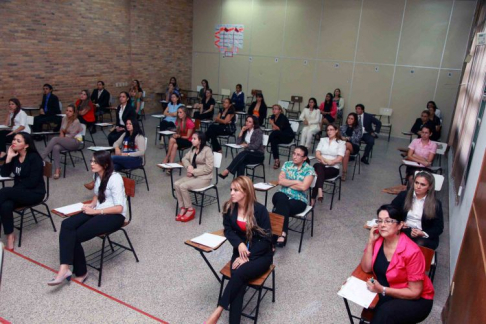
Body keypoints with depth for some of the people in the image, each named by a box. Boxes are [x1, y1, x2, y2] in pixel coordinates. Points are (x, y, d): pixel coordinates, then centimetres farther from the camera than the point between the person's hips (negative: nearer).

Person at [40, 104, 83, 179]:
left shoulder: (76, 122, -11)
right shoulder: (64, 119, 9)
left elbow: (71, 135, -12)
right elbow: (61, 131, 17)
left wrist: (62, 138, -8)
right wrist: (61, 135, -5)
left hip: (75, 142, -6)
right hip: (66, 141, 6)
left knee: (54, 139, -28)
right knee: (56, 148, -30)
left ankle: (40, 159, -24)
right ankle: (57, 170, -33)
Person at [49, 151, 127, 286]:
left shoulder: (115, 179, -16)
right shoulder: (98, 175, 10)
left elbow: (119, 208, -19)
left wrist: (95, 211, -18)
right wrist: (92, 204, 6)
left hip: (114, 216, -8)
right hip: (97, 212, 8)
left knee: (76, 236, -21)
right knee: (66, 225, -19)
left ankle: (80, 272, 0)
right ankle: (64, 268, -25)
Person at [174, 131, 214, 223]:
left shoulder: (207, 150, -14)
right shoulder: (193, 149, 11)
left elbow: (209, 168, -19)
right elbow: (184, 158, 16)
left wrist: (193, 171, -17)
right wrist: (189, 166, -7)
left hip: (204, 178, -8)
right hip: (193, 175, 8)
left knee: (183, 186, -24)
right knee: (176, 184, -14)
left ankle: (190, 210, -8)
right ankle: (183, 208, -5)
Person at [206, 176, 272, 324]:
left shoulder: (260, 210, -16)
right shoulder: (229, 207, -3)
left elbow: (266, 239, -13)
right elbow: (228, 230, 7)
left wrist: (247, 257, -19)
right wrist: (239, 243, -14)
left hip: (261, 254, -3)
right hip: (240, 251, 3)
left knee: (239, 273, -30)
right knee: (239, 282, -24)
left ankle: (218, 311, -18)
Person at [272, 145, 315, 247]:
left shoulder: (309, 169, -3)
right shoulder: (287, 164, 10)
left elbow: (304, 187, -16)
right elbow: (280, 181, -2)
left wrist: (287, 183, -6)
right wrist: (296, 182, -10)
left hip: (299, 200, -3)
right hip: (283, 196, 3)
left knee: (281, 206, -33)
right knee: (281, 198, -35)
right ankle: (282, 233, -38)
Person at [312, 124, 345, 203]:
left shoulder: (341, 143, 5)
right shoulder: (323, 140, 16)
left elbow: (339, 159, -6)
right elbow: (317, 154, 5)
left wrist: (329, 162, -15)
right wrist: (325, 160, -13)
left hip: (333, 168, -2)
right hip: (321, 166, 2)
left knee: (318, 174, -32)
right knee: (318, 166, -35)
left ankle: (313, 199, -34)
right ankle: (320, 192, -47)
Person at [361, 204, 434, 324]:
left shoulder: (411, 252, -25)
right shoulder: (378, 239, -7)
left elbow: (415, 292, -19)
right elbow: (366, 268, -9)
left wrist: (382, 290, -28)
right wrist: (371, 241, -17)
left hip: (416, 300, -4)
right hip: (384, 293, 4)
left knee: (385, 312, -33)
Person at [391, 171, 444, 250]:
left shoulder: (436, 204, 3)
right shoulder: (403, 195, 7)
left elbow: (439, 228, 2)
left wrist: (423, 233, -16)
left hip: (424, 237, -1)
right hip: (403, 231, 1)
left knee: (420, 245, -36)